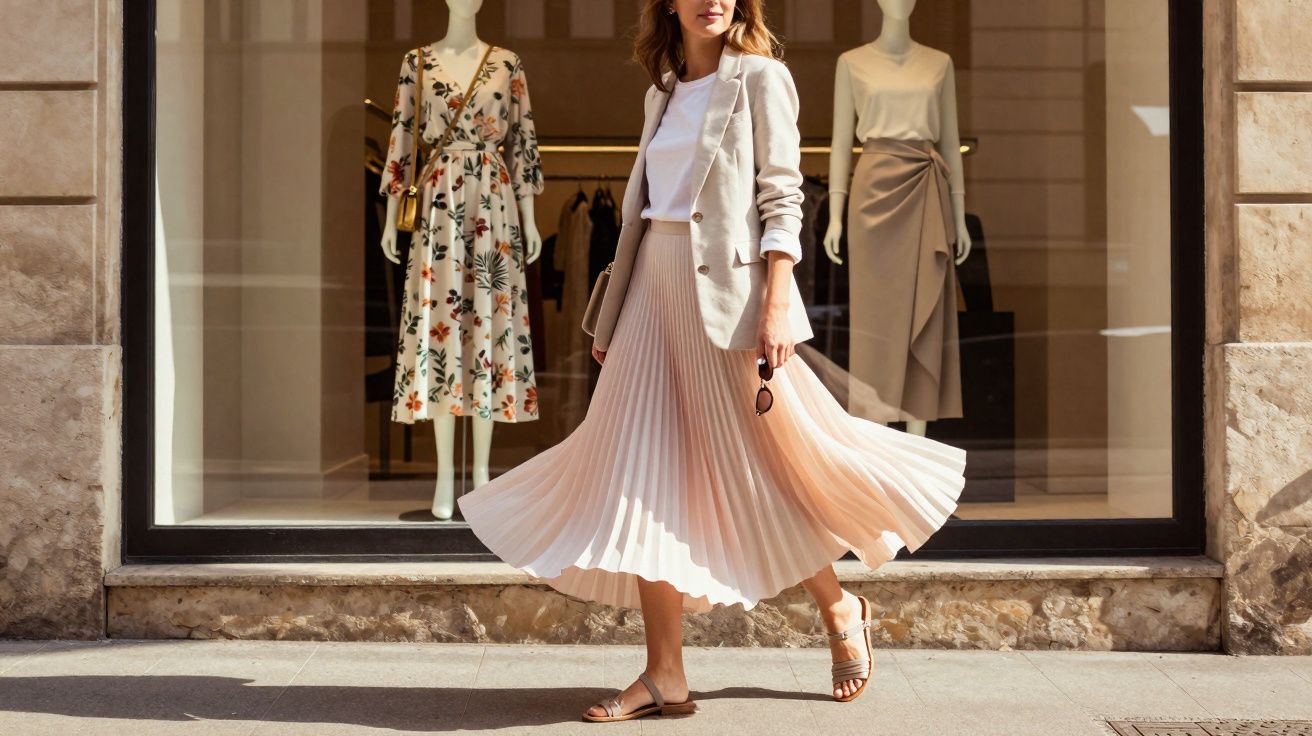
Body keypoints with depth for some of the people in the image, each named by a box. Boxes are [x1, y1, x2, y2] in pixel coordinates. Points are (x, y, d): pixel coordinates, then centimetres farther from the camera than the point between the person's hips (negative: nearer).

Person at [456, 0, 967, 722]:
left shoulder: (759, 78, 0)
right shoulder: (663, 91, 17)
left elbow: (781, 195, -7)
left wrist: (777, 303, -18)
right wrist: (613, 317, 16)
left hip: (728, 283, -6)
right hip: (657, 284, 6)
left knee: (757, 467, 0)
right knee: (648, 472, -1)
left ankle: (840, 609, 25)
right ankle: (665, 676, 3)